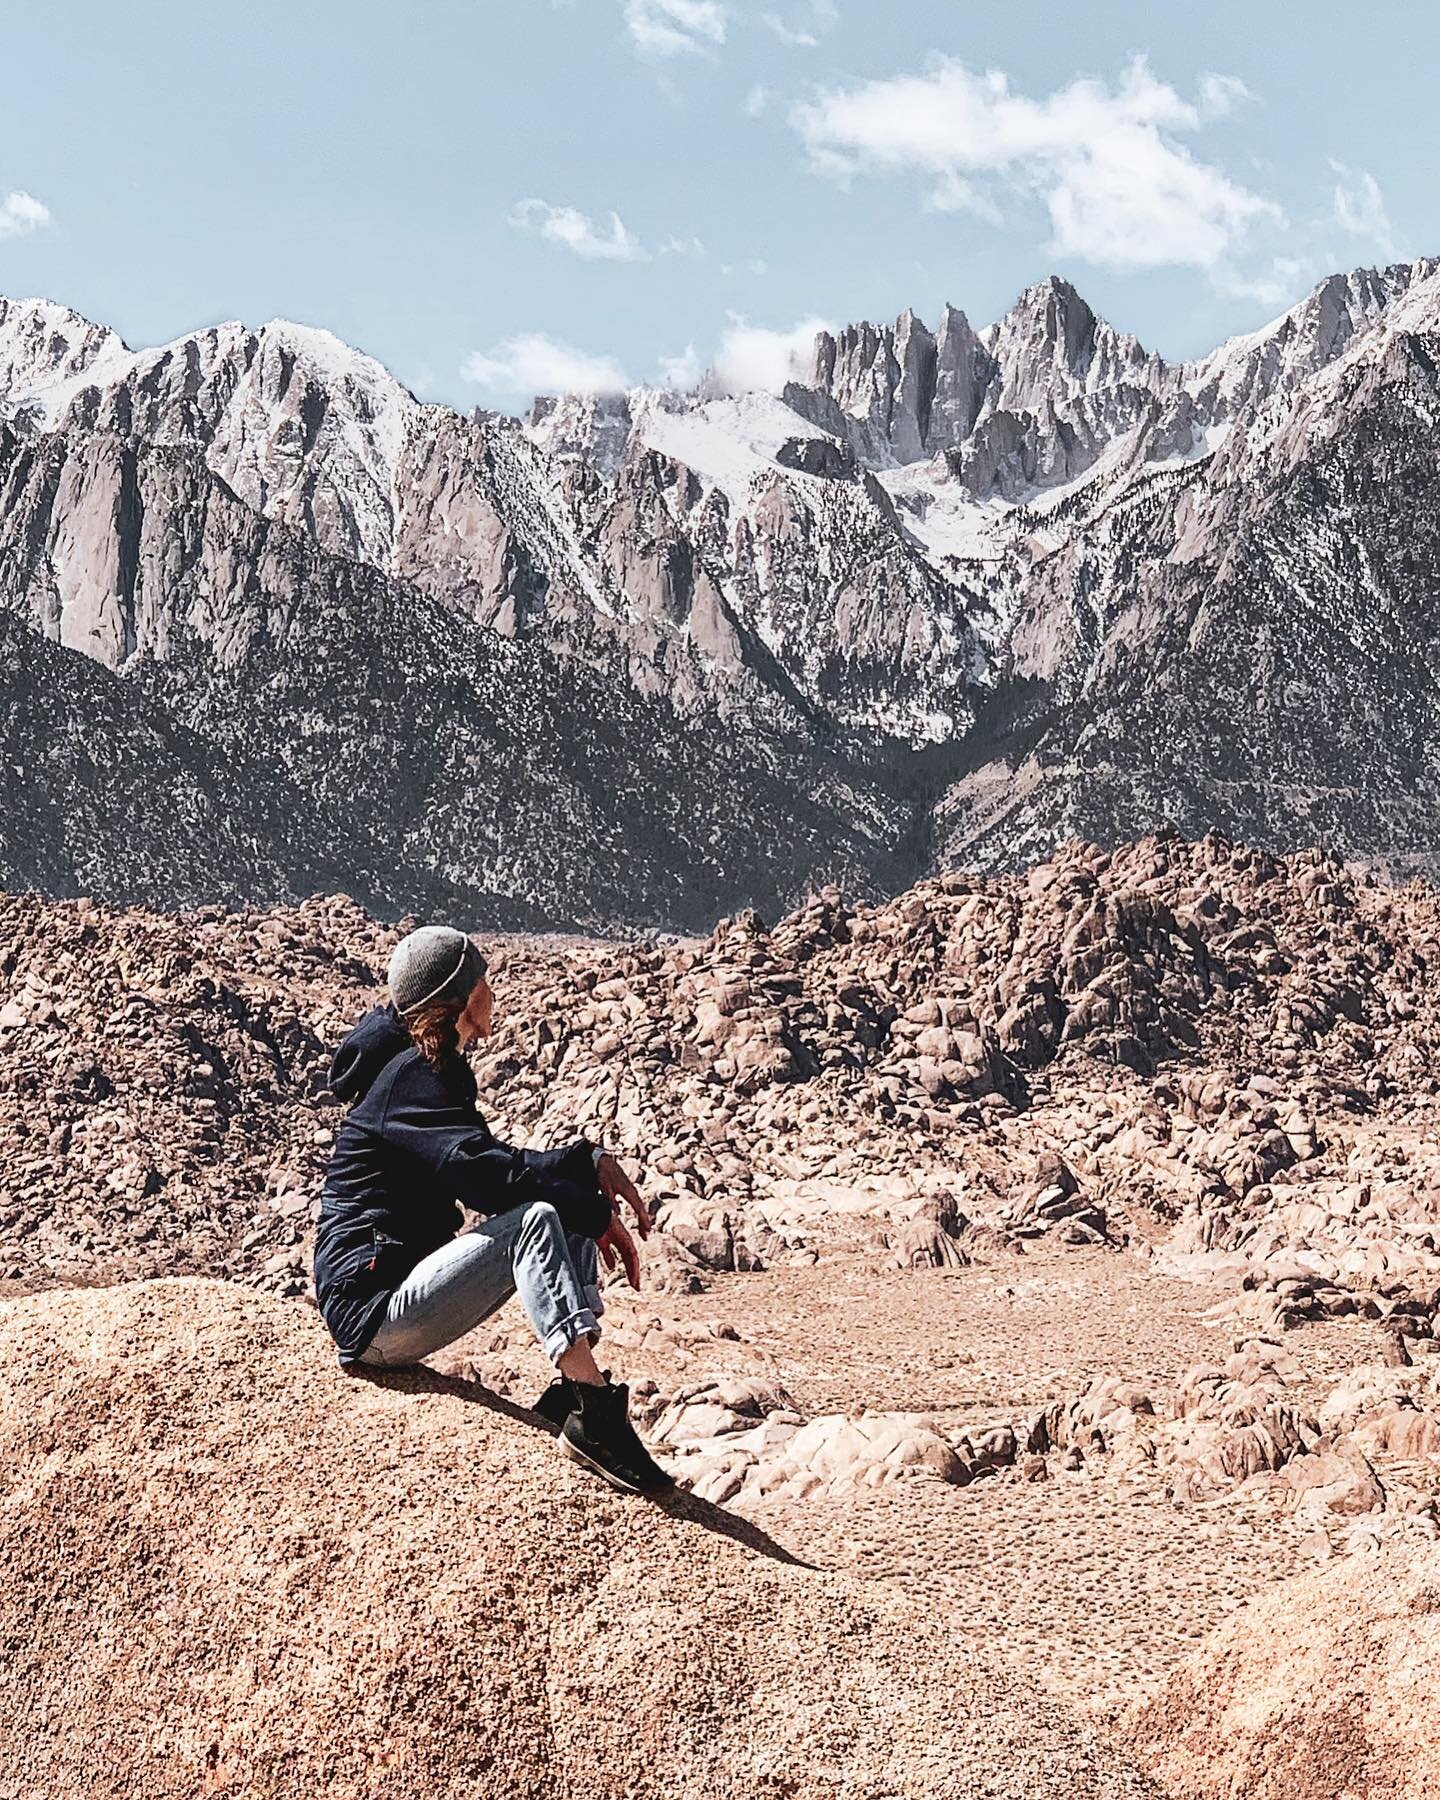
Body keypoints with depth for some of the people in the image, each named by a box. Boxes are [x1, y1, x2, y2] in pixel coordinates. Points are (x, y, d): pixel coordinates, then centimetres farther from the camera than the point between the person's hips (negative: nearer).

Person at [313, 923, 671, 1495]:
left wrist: (590, 1161, -2)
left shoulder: (432, 1067, 16)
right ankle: (592, 1410, -40)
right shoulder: (411, 1074, -14)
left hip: (407, 1272, 10)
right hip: (371, 1312, -10)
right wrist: (598, 1213, -19)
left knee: (572, 1212, 2)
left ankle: (573, 1388, -14)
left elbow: (496, 1162, 14)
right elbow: (480, 1173, -26)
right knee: (536, 1218, -28)